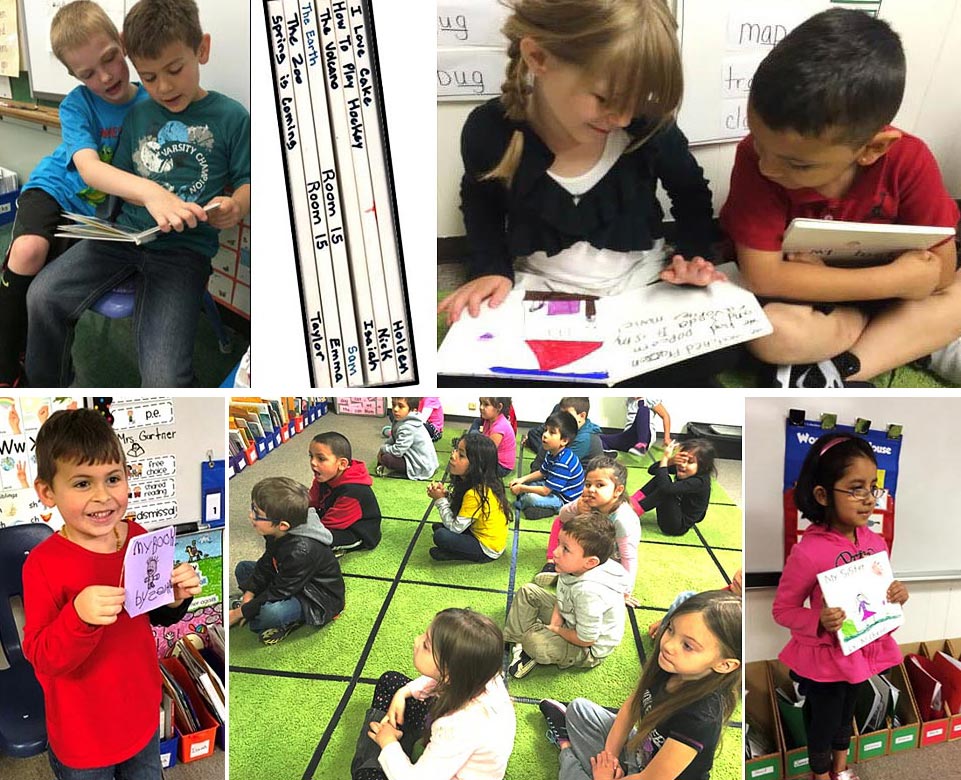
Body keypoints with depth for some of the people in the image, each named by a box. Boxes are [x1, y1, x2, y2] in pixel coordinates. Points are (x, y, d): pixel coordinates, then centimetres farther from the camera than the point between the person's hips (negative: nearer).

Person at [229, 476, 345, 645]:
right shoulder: (278, 534, -9)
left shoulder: (302, 551, -35)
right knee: (243, 568, 10)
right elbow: (266, 565, 7)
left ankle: (288, 622, -5)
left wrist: (239, 613, -20)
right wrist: (249, 593, -5)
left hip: (318, 604, -9)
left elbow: (278, 592, -28)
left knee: (270, 613, -36)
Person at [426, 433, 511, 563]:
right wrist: (443, 494, -13)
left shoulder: (476, 494, -32)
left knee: (441, 536, -23)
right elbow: (456, 510, 5)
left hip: (487, 549, -9)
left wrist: (441, 500, -16)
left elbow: (455, 527, -24)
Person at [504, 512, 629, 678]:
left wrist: (555, 629, -14)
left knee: (533, 641, -28)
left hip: (590, 649, -8)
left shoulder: (589, 591, -41)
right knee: (528, 591, 6)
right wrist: (554, 623, -14)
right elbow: (561, 600, 2)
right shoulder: (573, 567, -17)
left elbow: (585, 640, -30)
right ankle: (513, 640, 5)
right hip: (569, 618, 8)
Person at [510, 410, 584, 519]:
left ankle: (521, 503, 0)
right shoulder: (552, 453, -2)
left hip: (564, 500, -10)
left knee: (530, 498, -30)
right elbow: (542, 473, 14)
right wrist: (522, 479, 0)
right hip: (552, 487, 10)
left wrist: (521, 488, -18)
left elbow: (545, 491, -29)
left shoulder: (562, 463, -33)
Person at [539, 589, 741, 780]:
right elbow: (631, 706, 0)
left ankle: (566, 746, 3)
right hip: (642, 750, 6)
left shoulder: (700, 718, -37)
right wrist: (610, 754, -7)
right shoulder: (665, 665, -18)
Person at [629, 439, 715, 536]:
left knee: (666, 490, -29)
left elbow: (666, 487, -38)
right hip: (674, 514, 8)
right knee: (660, 477, -5)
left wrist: (665, 459, -30)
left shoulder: (699, 482, -26)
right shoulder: (682, 470, -3)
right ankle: (633, 501, -15)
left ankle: (634, 510, -23)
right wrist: (670, 460, -20)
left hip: (678, 526, -8)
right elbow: (652, 470, -3)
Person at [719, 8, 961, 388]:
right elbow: (763, 277, -30)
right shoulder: (756, 158, -27)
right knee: (769, 331, -33)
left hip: (878, 292, 3)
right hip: (803, 299, -3)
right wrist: (895, 278, -27)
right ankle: (896, 329, -6)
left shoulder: (908, 161, -21)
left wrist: (820, 271, -26)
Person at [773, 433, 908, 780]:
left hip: (863, 652, 6)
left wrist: (897, 595, -13)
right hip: (825, 658, -6)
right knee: (823, 722, 17)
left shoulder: (876, 543, -9)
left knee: (846, 714, 29)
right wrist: (818, 622, -34)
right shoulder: (808, 552, -29)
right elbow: (782, 609, -18)